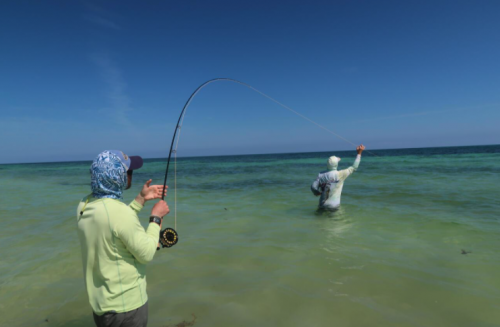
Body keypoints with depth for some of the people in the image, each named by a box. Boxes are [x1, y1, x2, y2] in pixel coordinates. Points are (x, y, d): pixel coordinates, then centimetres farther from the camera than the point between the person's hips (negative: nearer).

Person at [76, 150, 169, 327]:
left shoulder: (85, 205, -3)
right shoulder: (119, 211, -28)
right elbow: (146, 254, -19)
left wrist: (141, 199, 10)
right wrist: (156, 217, -9)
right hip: (126, 305, -7)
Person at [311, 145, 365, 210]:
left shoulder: (321, 175, -2)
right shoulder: (340, 174, -11)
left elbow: (313, 187, -5)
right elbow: (354, 168, 0)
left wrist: (318, 193, 18)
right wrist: (359, 153, 7)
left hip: (322, 205, 4)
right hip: (333, 206, -4)